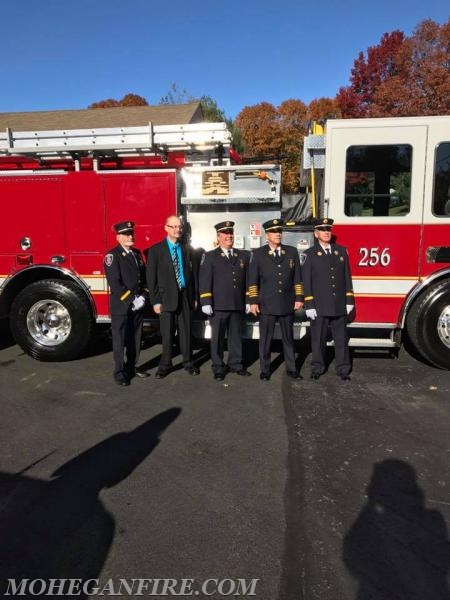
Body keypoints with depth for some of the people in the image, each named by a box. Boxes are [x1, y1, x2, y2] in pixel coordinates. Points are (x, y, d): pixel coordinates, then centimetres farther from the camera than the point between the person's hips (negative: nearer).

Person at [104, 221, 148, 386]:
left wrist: (142, 297, 0)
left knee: (135, 339, 12)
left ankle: (132, 367, 26)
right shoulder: (112, 255, -9)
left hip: (137, 306, 6)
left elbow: (143, 277, 15)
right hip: (121, 306, -6)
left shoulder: (137, 253, 13)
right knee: (120, 340, 2)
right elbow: (114, 283, -16)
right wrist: (132, 299, -17)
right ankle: (119, 372, 12)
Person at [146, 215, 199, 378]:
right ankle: (165, 365, 17)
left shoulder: (184, 250, 11)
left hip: (184, 296, 3)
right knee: (167, 334, 4)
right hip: (166, 298, -3)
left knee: (186, 332, 8)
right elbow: (151, 277, -4)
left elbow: (190, 274, 13)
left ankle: (188, 362, 20)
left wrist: (193, 297, 8)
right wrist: (155, 301, -9)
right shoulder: (156, 250, -1)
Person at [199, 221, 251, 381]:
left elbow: (248, 280, 12)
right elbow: (204, 281, -4)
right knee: (217, 337, 4)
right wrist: (206, 302, -11)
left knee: (236, 336, 11)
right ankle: (218, 368, 14)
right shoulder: (210, 256, 2)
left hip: (238, 305, 3)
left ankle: (236, 364, 24)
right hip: (218, 306, -3)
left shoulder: (244, 255, 12)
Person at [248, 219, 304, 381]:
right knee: (265, 338, 4)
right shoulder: (258, 254, 1)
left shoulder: (292, 252, 7)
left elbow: (297, 277, 7)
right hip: (266, 305, -2)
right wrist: (253, 301, -6)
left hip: (287, 305, 2)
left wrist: (299, 298, 2)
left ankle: (291, 369, 21)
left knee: (288, 338, 10)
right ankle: (265, 370, 16)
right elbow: (253, 280, 0)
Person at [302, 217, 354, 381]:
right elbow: (306, 281, -3)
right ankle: (317, 368, 20)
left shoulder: (341, 251, 9)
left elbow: (347, 277, 9)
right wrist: (309, 305, -9)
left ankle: (343, 369, 18)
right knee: (318, 338, 6)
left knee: (341, 338, 8)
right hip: (319, 306, -2)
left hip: (339, 305, 3)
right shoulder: (310, 254, 0)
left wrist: (349, 300, 4)